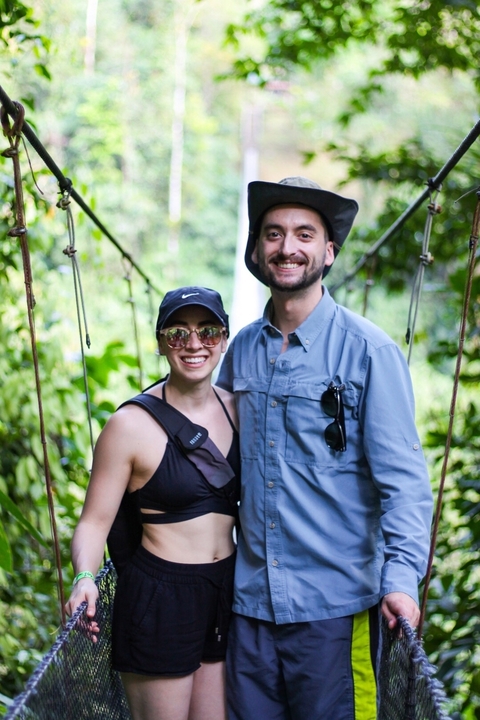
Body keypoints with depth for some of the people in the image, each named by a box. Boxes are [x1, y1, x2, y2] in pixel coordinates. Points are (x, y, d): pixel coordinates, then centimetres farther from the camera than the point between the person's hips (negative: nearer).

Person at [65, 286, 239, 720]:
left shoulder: (236, 408, 2)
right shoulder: (131, 425, -14)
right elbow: (95, 522, -13)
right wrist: (85, 578, -30)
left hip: (228, 589, 6)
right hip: (159, 599, -5)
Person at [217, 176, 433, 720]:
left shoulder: (368, 351, -8)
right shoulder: (241, 349, 7)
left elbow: (402, 476, -11)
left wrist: (401, 577, -22)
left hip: (334, 605, -4)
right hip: (250, 596, 5)